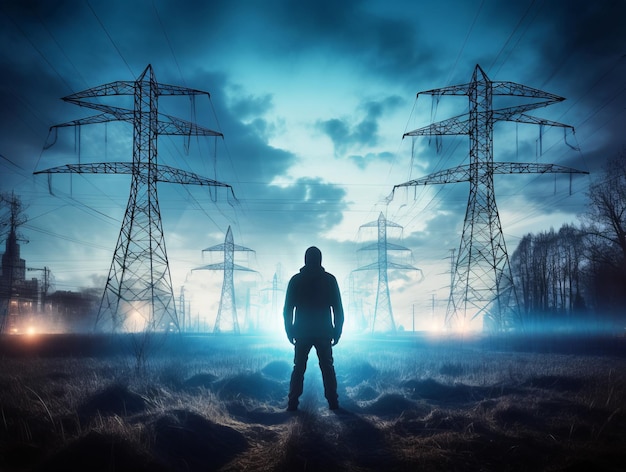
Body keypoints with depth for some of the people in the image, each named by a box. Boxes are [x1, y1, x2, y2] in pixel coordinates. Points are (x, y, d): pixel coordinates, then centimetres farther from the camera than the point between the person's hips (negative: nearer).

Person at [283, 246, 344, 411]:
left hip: (302, 332, 0)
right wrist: (337, 331, 5)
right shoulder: (329, 279, -1)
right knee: (327, 367, 6)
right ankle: (333, 403, 2)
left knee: (299, 368, 6)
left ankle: (293, 403, -1)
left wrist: (289, 331, 8)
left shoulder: (296, 280, 0)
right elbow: (338, 309, -1)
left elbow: (287, 309, 1)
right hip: (324, 333, 0)